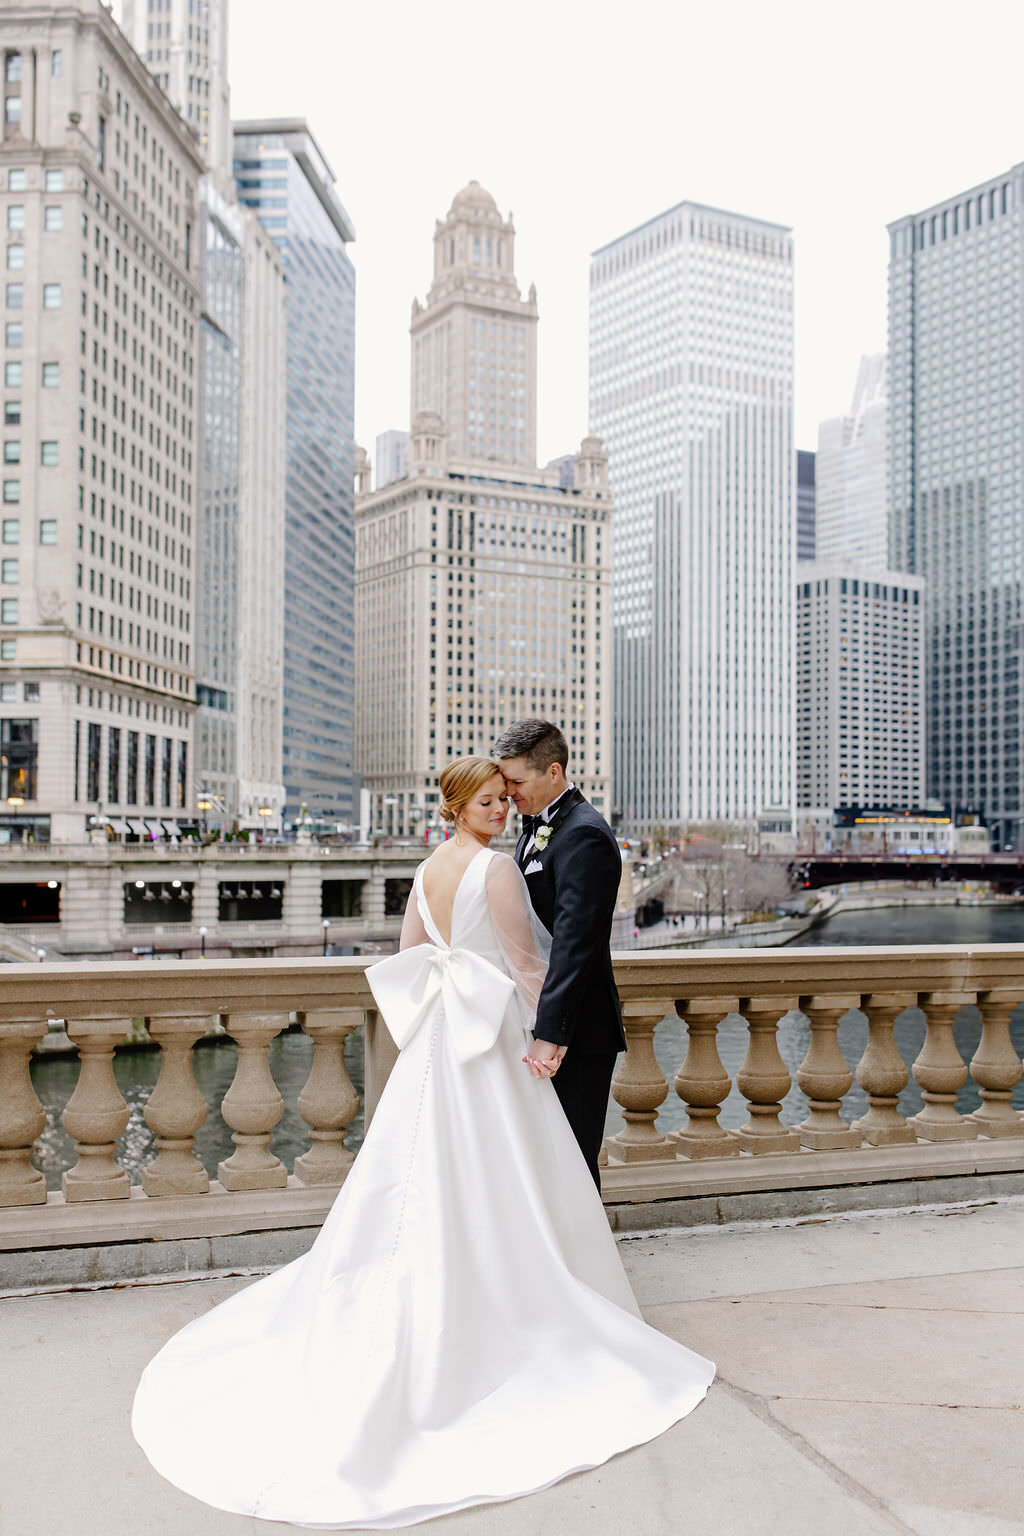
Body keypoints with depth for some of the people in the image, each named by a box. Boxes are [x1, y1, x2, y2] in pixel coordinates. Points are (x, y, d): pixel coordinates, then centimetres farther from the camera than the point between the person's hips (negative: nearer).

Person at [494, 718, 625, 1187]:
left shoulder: (584, 836, -17)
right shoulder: (534, 830, 14)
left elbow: (575, 942, -24)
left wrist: (551, 1034, -27)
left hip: (577, 1034, -9)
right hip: (540, 1025, 9)